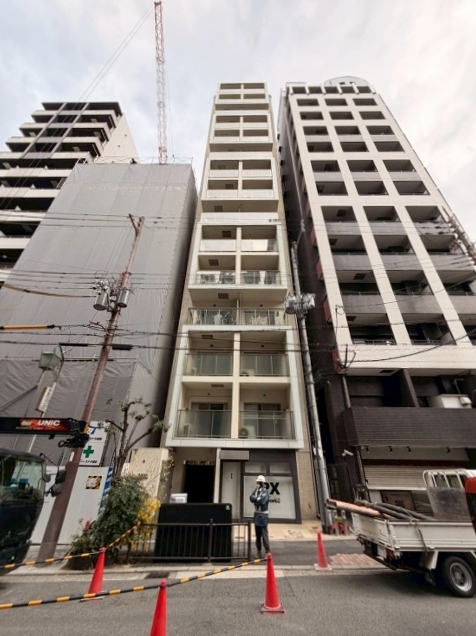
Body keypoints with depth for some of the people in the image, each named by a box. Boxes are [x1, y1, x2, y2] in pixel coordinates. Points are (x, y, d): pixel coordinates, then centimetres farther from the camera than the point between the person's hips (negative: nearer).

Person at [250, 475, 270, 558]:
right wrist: (257, 499, -20)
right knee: (257, 534, 15)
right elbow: (251, 497, -2)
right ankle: (259, 552, 25)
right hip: (256, 514, 7)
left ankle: (267, 552, 3)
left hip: (263, 515, -7)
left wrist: (255, 499, -13)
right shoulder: (256, 490, 8)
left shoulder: (265, 491, -15)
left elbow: (261, 501, -28)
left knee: (264, 534, -4)